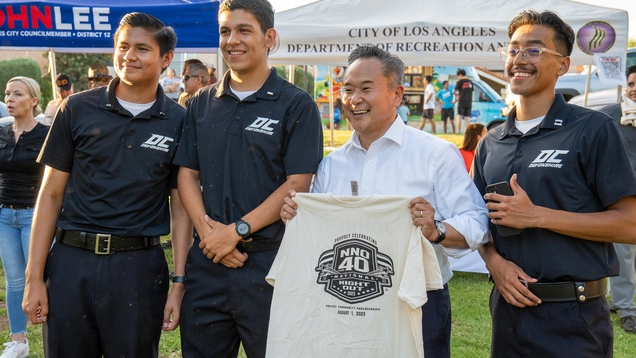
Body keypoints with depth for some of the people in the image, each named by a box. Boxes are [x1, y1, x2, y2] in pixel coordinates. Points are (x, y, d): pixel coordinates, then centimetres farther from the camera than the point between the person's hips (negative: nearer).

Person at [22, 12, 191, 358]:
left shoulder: (179, 122, 1)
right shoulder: (78, 109, 2)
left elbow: (180, 209, 3)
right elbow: (51, 194, 4)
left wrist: (179, 284, -4)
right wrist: (34, 277, 0)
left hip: (139, 266, 0)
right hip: (70, 262, 1)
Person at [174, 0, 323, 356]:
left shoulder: (297, 105, -3)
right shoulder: (202, 103, 11)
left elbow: (297, 184, -10)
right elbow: (187, 174, 9)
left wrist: (237, 230, -15)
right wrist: (207, 228, -8)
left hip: (269, 261, -4)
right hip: (207, 259, 4)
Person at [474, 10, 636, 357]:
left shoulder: (593, 129, -6)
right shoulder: (490, 144, 9)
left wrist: (536, 215, -18)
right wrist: (494, 260, -6)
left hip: (572, 317, -4)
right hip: (508, 307, 5)